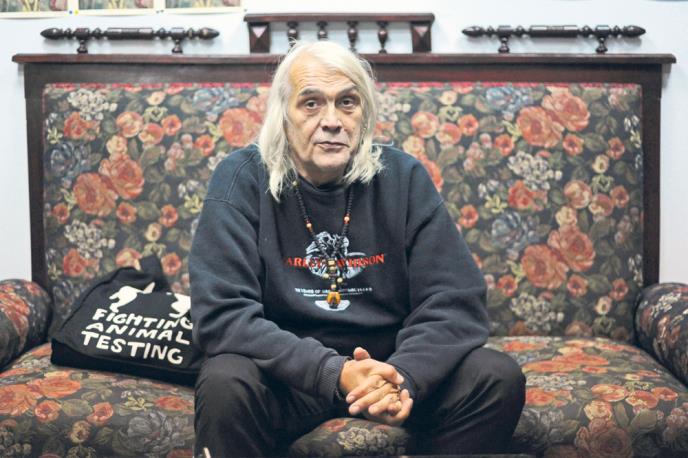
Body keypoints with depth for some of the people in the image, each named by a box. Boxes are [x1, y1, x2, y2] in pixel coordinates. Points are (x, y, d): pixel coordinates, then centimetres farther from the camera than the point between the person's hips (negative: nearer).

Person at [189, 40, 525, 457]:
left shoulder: (403, 177, -4)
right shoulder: (242, 178, -11)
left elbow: (456, 300, -7)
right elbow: (221, 313, -19)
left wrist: (405, 374, -27)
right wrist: (334, 374, -31)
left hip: (390, 362, 3)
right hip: (289, 369, -2)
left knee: (499, 377, -18)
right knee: (224, 385, -32)